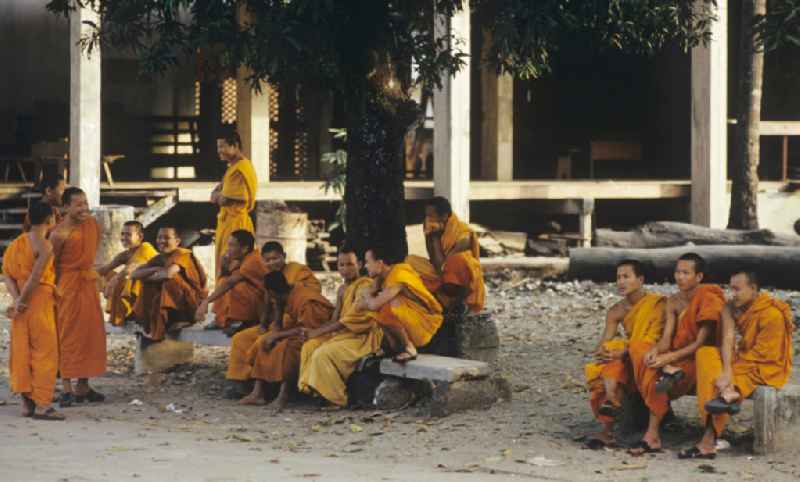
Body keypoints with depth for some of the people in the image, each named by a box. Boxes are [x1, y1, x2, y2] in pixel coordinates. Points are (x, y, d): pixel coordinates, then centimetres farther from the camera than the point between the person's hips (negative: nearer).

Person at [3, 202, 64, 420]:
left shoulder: (19, 242, 10)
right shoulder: (45, 246, -13)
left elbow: (7, 273, 3)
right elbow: (35, 278, -18)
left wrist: (16, 300, -6)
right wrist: (21, 302, -10)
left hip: (23, 304, 8)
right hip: (39, 303, -8)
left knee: (22, 351, 10)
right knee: (44, 352, -2)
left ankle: (27, 402, 15)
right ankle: (42, 404, -4)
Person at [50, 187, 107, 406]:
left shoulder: (93, 223, 4)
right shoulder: (59, 233, -17)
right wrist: (56, 288, -8)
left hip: (89, 282, 7)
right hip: (68, 284, -7)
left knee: (90, 333, 9)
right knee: (68, 335, -6)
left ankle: (83, 387, 18)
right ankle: (67, 389, -4)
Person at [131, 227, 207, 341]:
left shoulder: (182, 255, -14)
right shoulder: (159, 258, 6)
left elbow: (168, 273, -34)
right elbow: (134, 274, -2)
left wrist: (146, 276, -16)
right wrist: (154, 270, -18)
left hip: (193, 304, -7)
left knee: (170, 281, -28)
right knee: (147, 286, -4)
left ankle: (157, 330, -22)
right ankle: (151, 326, -7)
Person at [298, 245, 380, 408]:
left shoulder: (365, 286, -12)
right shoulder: (343, 289, 16)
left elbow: (350, 321, -18)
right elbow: (335, 319, 10)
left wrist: (317, 332, -18)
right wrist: (311, 333, -10)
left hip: (363, 338, -9)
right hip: (344, 334, 9)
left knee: (323, 353, -25)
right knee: (309, 346, -9)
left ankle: (339, 399, -14)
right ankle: (314, 390, -9)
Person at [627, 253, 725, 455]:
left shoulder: (708, 300, -12)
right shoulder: (673, 302, 10)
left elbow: (701, 343, -18)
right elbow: (666, 338, 2)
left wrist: (670, 357, -27)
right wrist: (655, 350, -24)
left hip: (697, 360, -7)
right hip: (675, 358, 7)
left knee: (652, 376, -35)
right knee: (635, 346, -19)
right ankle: (666, 371, -39)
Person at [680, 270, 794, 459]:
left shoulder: (773, 314, -20)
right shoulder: (732, 308, 1)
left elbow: (761, 354, -19)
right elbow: (728, 339, -13)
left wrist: (730, 370, -21)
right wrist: (726, 371, -28)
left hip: (768, 367, -7)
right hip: (744, 360, 8)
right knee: (705, 353, -19)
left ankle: (708, 443, -28)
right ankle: (727, 391, -40)